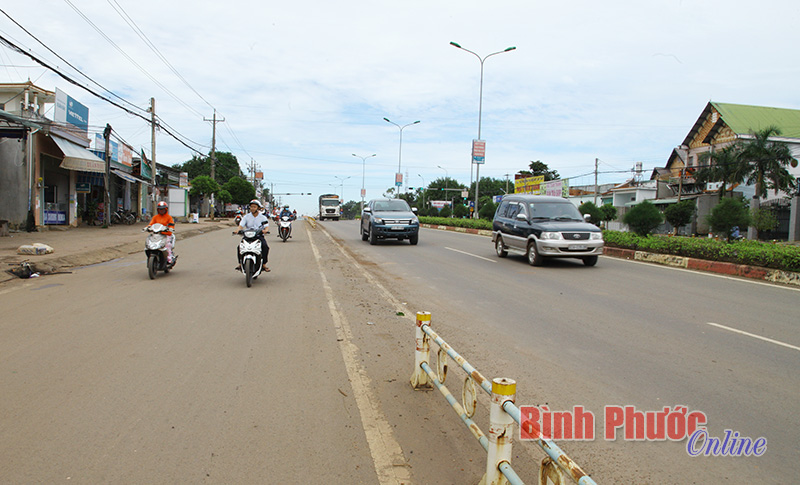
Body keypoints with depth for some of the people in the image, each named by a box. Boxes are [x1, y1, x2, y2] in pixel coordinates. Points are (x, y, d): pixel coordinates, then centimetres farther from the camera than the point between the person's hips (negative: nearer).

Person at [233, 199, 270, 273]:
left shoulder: (263, 217, 6)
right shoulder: (246, 216, 9)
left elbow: (267, 227, -7)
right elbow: (241, 225, -2)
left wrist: (265, 230, -33)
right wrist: (237, 230, -25)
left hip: (259, 236, -1)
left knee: (265, 247, -31)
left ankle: (264, 264, -19)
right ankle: (241, 263, -7)